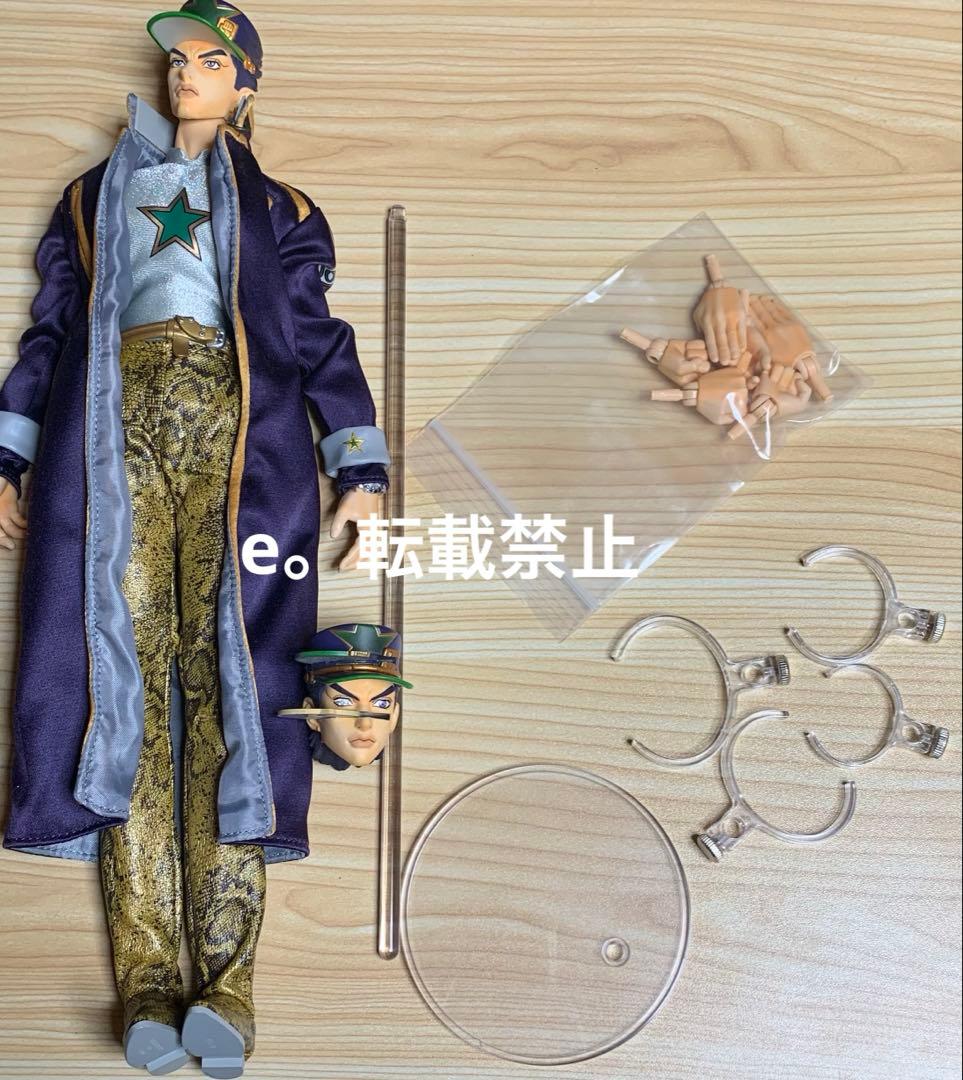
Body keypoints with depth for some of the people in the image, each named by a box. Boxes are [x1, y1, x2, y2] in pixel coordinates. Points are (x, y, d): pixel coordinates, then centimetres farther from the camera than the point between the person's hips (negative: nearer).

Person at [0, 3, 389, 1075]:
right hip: (115, 431, 2)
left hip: (239, 438, -1)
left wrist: (359, 471, 1)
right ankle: (147, 977, -12)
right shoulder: (95, 196, 28)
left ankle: (226, 981, -15)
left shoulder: (277, 210, 23)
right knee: (125, 670, -11)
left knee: (227, 675, -13)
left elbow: (317, 340, 13)